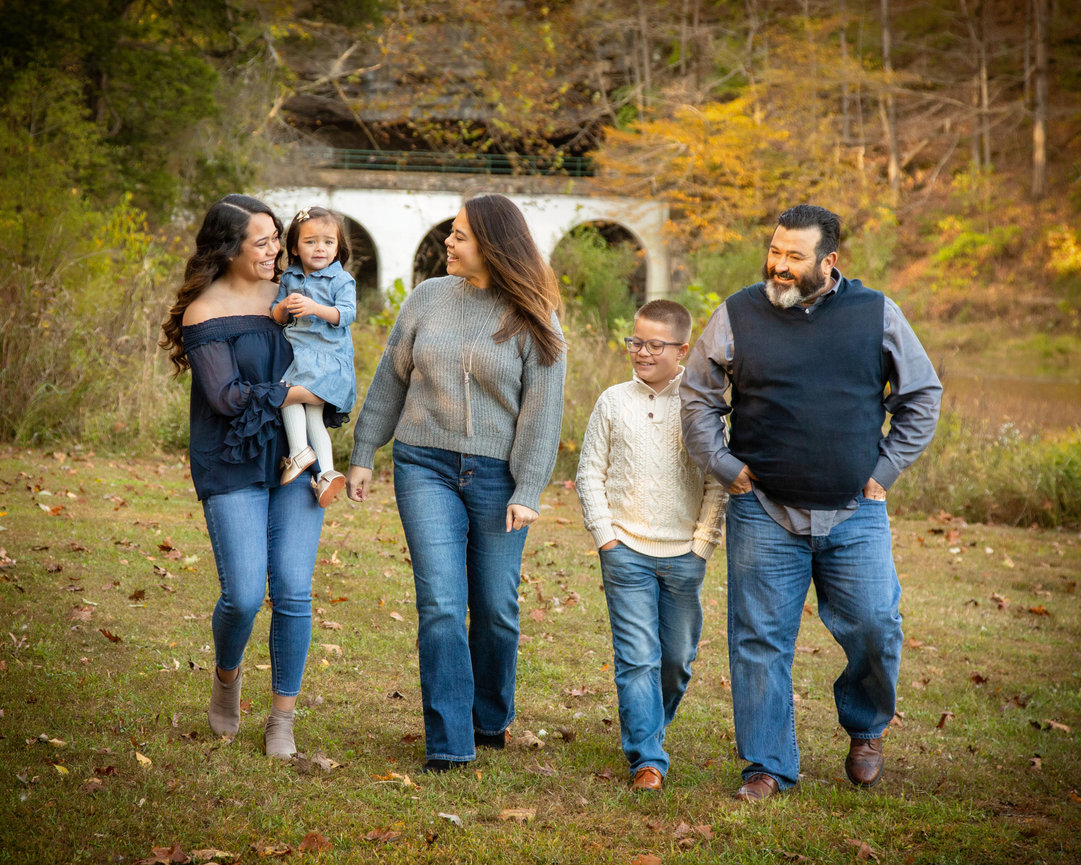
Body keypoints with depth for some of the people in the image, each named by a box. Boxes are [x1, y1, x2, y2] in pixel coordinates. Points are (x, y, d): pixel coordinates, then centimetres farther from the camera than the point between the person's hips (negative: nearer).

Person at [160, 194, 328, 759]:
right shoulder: (204, 313, -7)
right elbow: (229, 396, -14)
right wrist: (300, 393, -12)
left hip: (293, 462, 4)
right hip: (232, 471, -4)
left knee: (293, 592, -3)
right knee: (244, 596, -9)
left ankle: (281, 722, 8)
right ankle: (226, 679, 24)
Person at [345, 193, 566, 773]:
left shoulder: (533, 320, -2)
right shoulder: (428, 297, 5)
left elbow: (541, 411, -4)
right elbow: (390, 380, 11)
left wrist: (527, 493, -9)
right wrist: (362, 456, 8)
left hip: (497, 475, -1)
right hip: (425, 467, 1)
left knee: (496, 608, 6)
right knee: (441, 605, -8)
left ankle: (491, 722, 29)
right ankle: (448, 743, -6)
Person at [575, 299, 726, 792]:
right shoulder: (614, 402, 4)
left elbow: (718, 482, 4)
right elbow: (590, 473, 8)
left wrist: (703, 542, -2)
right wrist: (604, 535, -1)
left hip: (684, 555, 1)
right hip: (626, 551, -1)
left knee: (677, 658, 11)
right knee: (637, 656, -8)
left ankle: (650, 727, 34)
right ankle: (647, 759, -7)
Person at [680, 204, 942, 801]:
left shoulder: (875, 314, 2)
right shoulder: (738, 316, 1)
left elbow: (922, 394, 11)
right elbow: (697, 397, 10)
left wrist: (885, 470, 5)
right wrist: (725, 468, 2)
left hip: (855, 513, 0)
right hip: (764, 515, 0)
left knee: (876, 630, -1)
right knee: (761, 641, 2)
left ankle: (864, 729, 28)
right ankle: (769, 765, 14)